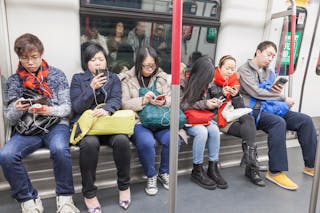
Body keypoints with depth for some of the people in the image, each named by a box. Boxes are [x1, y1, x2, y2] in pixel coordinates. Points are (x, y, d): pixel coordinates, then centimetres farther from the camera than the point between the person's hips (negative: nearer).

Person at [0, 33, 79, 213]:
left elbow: (67, 107, 2)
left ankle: (65, 197, -13)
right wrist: (17, 109, -16)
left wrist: (51, 111, -19)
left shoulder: (57, 75, 5)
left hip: (56, 125, -2)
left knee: (60, 149, -35)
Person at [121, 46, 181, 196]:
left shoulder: (162, 77, 10)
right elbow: (124, 104, -4)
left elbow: (170, 98, 10)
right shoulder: (128, 79, 2)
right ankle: (151, 176, -2)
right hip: (138, 120, -3)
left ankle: (164, 172, 6)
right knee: (146, 142, -33)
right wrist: (143, 100, -19)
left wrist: (164, 101, -14)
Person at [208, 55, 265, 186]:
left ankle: (251, 167, -30)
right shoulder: (212, 83, 2)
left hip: (234, 118, 4)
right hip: (218, 120, -4)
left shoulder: (234, 82, 15)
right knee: (249, 130, -27)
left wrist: (235, 95, -10)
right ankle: (252, 167, -24)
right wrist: (222, 95, -16)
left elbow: (241, 108, 9)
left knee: (248, 119, -30)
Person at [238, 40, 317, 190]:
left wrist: (278, 93, -2)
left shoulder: (269, 72, 22)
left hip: (270, 109, 8)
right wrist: (283, 99, -10)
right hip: (253, 111, -7)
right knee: (278, 122, -35)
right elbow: (256, 93, -16)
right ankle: (276, 172, -27)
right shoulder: (244, 70, -2)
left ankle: (311, 165, 1)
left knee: (305, 120, -8)